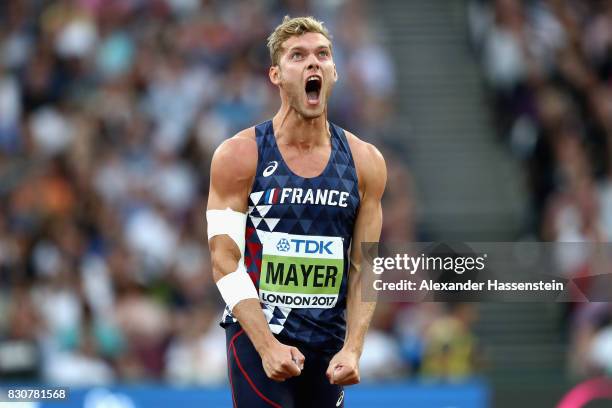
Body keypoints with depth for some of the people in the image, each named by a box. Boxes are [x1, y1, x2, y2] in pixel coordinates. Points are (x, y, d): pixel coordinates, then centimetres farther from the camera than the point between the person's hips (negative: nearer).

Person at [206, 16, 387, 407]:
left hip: (328, 342, 4)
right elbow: (226, 262, -9)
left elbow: (363, 267, 6)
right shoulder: (239, 156, -6)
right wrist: (268, 345, -19)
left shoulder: (365, 162, 3)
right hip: (256, 334, -4)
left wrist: (353, 348, -7)